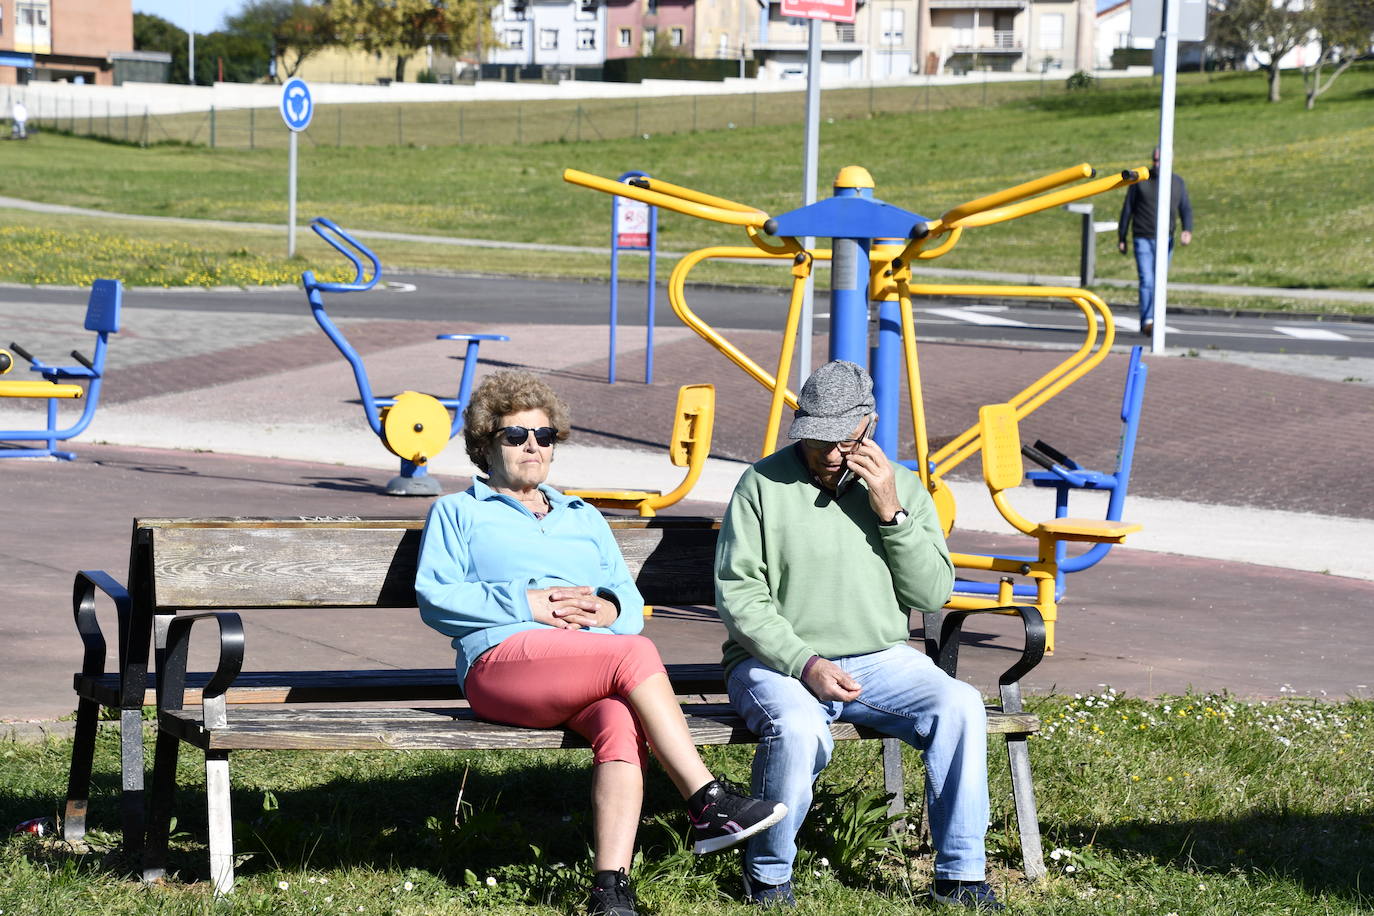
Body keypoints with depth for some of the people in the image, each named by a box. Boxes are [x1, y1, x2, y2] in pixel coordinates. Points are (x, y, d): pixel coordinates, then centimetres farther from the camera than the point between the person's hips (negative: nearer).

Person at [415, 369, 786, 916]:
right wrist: (525, 604, -6)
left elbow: (632, 604, 24)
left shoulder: (585, 519, 35)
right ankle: (708, 804, -32)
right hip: (502, 661, -4)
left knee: (622, 723, -34)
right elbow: (434, 600, 6)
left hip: (596, 675, 4)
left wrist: (608, 609, -1)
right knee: (635, 653, -31)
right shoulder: (457, 513, 23)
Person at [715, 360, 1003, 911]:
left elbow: (933, 595, 0)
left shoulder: (901, 487, 7)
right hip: (777, 661, -3)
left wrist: (891, 512, -11)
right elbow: (738, 596, -8)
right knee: (797, 727, -35)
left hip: (879, 659, 4)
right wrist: (805, 664, -20)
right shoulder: (764, 484, -3)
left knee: (959, 705, -23)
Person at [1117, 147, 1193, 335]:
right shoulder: (1140, 180, 0)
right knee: (1146, 281, -15)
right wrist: (1121, 238, 4)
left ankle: (1146, 324, 17)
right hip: (1143, 240, -3)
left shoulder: (1177, 182, 7)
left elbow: (1186, 209, 4)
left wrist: (1187, 230, -16)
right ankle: (1148, 321, -23)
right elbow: (1127, 209, 4)